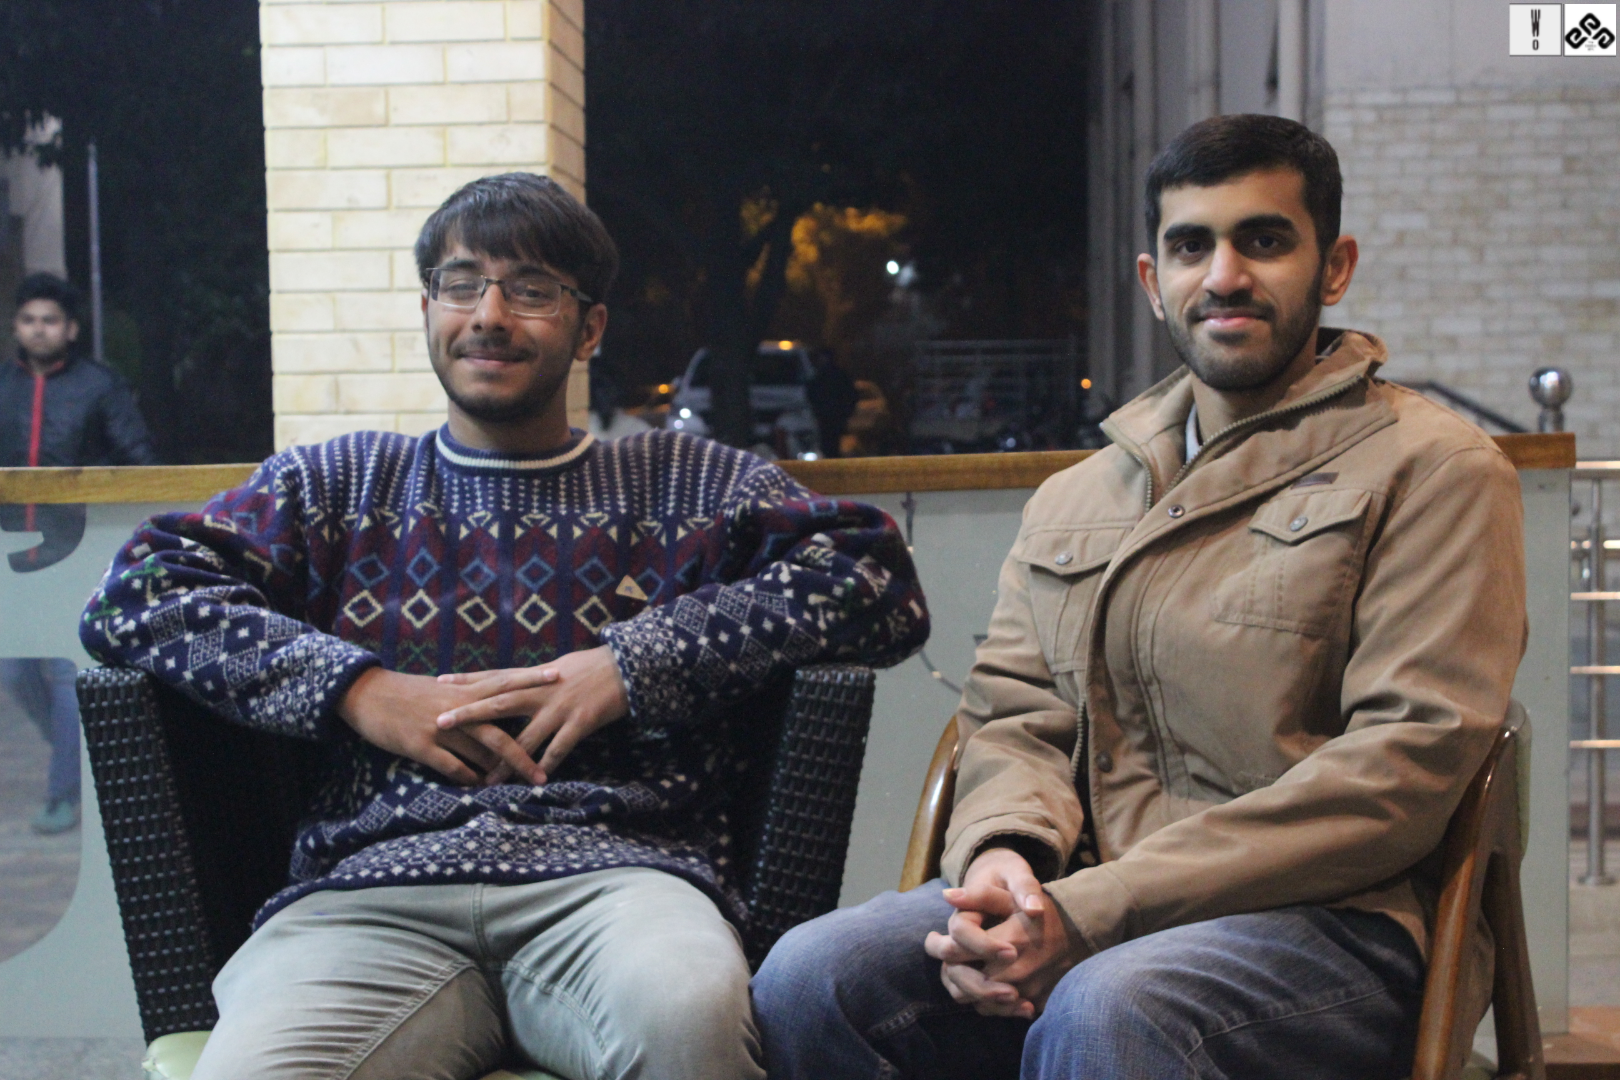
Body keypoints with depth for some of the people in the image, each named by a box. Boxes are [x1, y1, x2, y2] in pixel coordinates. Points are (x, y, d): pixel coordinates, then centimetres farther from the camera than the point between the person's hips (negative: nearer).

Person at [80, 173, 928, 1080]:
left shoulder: (688, 485, 20)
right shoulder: (335, 485, 25)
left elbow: (877, 579, 6)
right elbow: (134, 594, 13)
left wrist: (636, 663, -3)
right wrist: (357, 689, -1)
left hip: (612, 864, 0)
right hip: (373, 881, 1)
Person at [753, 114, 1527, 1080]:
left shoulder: (1434, 470, 3)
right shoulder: (1073, 500, 22)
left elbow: (1408, 760, -9)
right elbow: (1011, 713, 18)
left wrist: (1092, 911, -16)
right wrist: (1002, 854, -9)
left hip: (1330, 921, -5)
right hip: (1072, 905, 5)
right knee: (811, 977, -22)